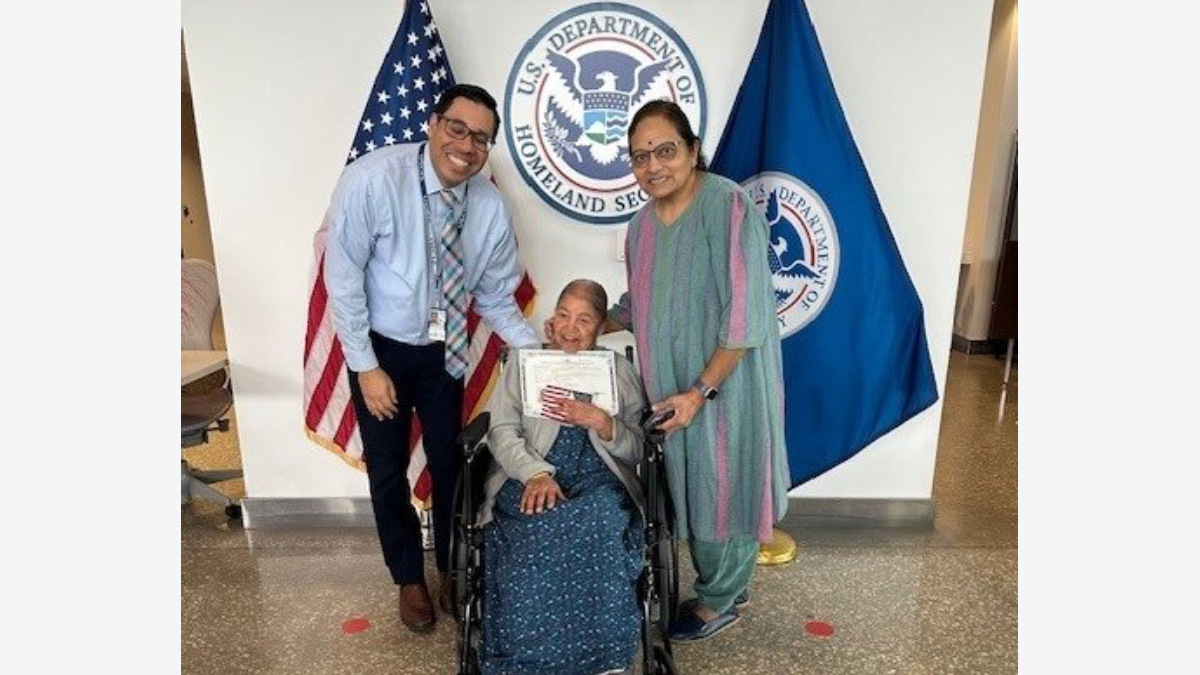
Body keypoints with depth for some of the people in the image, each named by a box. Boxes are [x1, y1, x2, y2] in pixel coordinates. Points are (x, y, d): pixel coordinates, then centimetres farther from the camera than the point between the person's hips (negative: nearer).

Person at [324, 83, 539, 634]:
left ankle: (453, 572, 38)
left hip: (444, 350, 3)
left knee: (450, 463, 14)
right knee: (388, 470, 12)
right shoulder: (373, 178, -25)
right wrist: (366, 367, -16)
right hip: (380, 348, -2)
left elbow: (496, 297, -3)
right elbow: (343, 278, -18)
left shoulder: (490, 206, -13)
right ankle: (409, 579, 37)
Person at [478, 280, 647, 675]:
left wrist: (601, 423, -9)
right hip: (531, 479, 0)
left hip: (600, 481, 1)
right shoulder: (523, 362, 15)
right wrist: (536, 473, -17)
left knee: (601, 517, -34)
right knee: (540, 528, -34)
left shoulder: (620, 370, 16)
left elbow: (636, 450, 12)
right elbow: (502, 432, 2)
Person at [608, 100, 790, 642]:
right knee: (690, 487, 19)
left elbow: (745, 315, -22)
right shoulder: (642, 222, 4)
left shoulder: (727, 206, -20)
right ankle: (724, 584, 43)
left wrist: (702, 390, -21)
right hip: (672, 386, 7)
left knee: (722, 488, 10)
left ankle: (719, 601, 34)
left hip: (724, 384, -7)